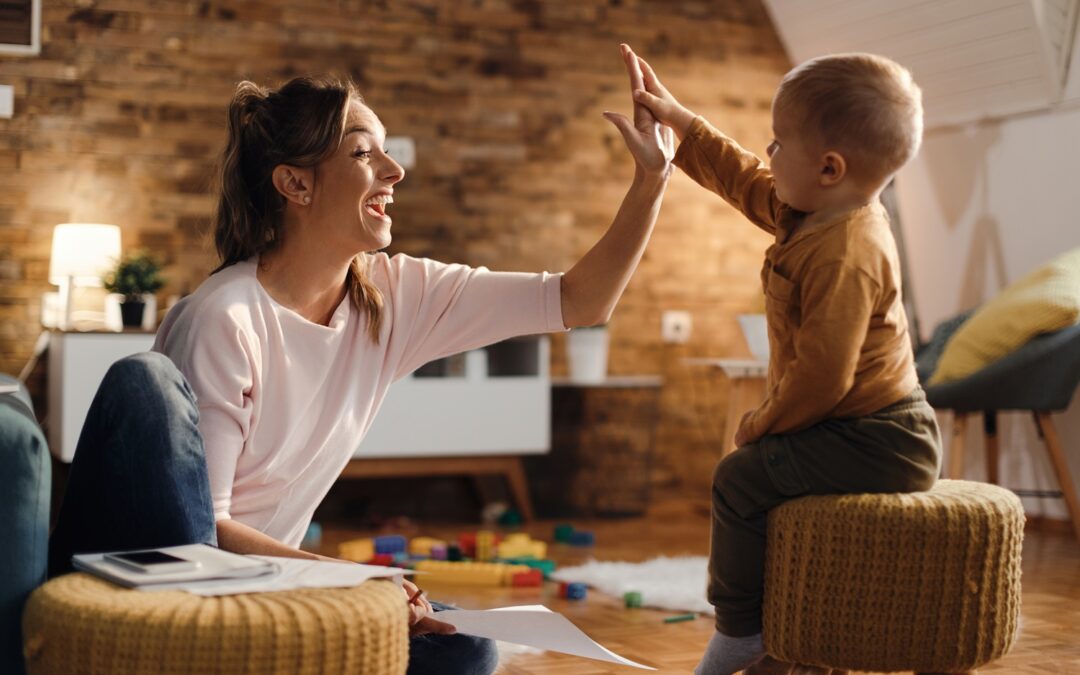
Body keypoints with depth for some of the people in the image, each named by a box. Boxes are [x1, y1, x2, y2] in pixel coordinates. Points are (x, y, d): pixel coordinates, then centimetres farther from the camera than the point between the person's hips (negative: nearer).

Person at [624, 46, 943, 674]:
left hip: (875, 444, -11)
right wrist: (680, 121, 23)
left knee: (741, 478, -14)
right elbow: (745, 181, 22)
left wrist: (761, 426, -13)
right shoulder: (811, 216, 5)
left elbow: (820, 377, -29)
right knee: (757, 471, 24)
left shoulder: (845, 257, -27)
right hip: (879, 432, 11)